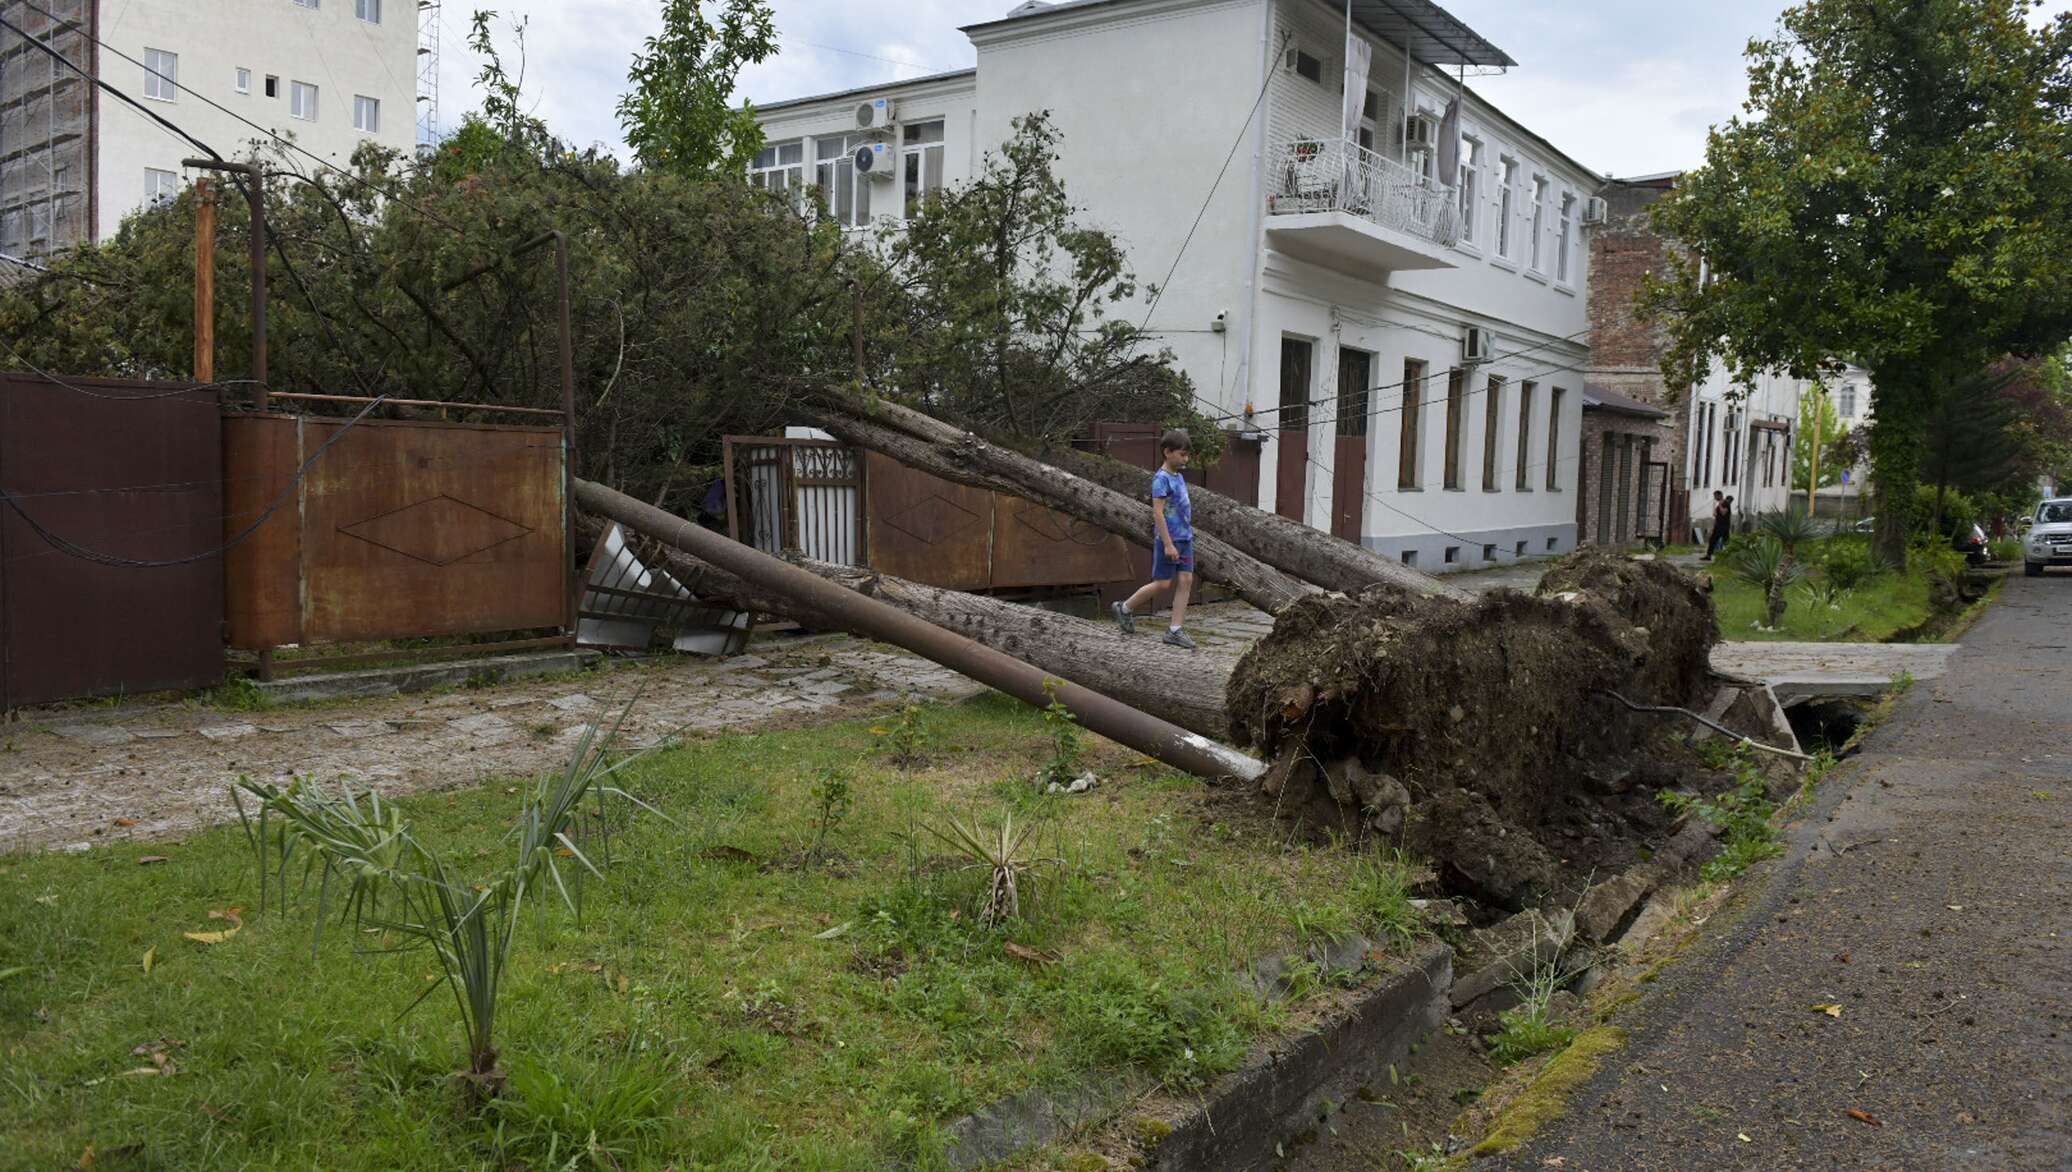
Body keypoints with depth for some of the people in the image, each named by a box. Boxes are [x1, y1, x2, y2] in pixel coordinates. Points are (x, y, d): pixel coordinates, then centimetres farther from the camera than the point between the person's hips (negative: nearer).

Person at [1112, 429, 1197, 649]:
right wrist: (1168, 544, -22)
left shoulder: (1179, 477, 11)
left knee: (1186, 581, 1)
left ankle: (1175, 630, 3)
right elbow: (1157, 513, -19)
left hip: (1185, 539, 8)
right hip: (1168, 539, -8)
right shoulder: (1161, 478, -14)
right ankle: (1125, 608, 17)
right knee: (1162, 584, -2)